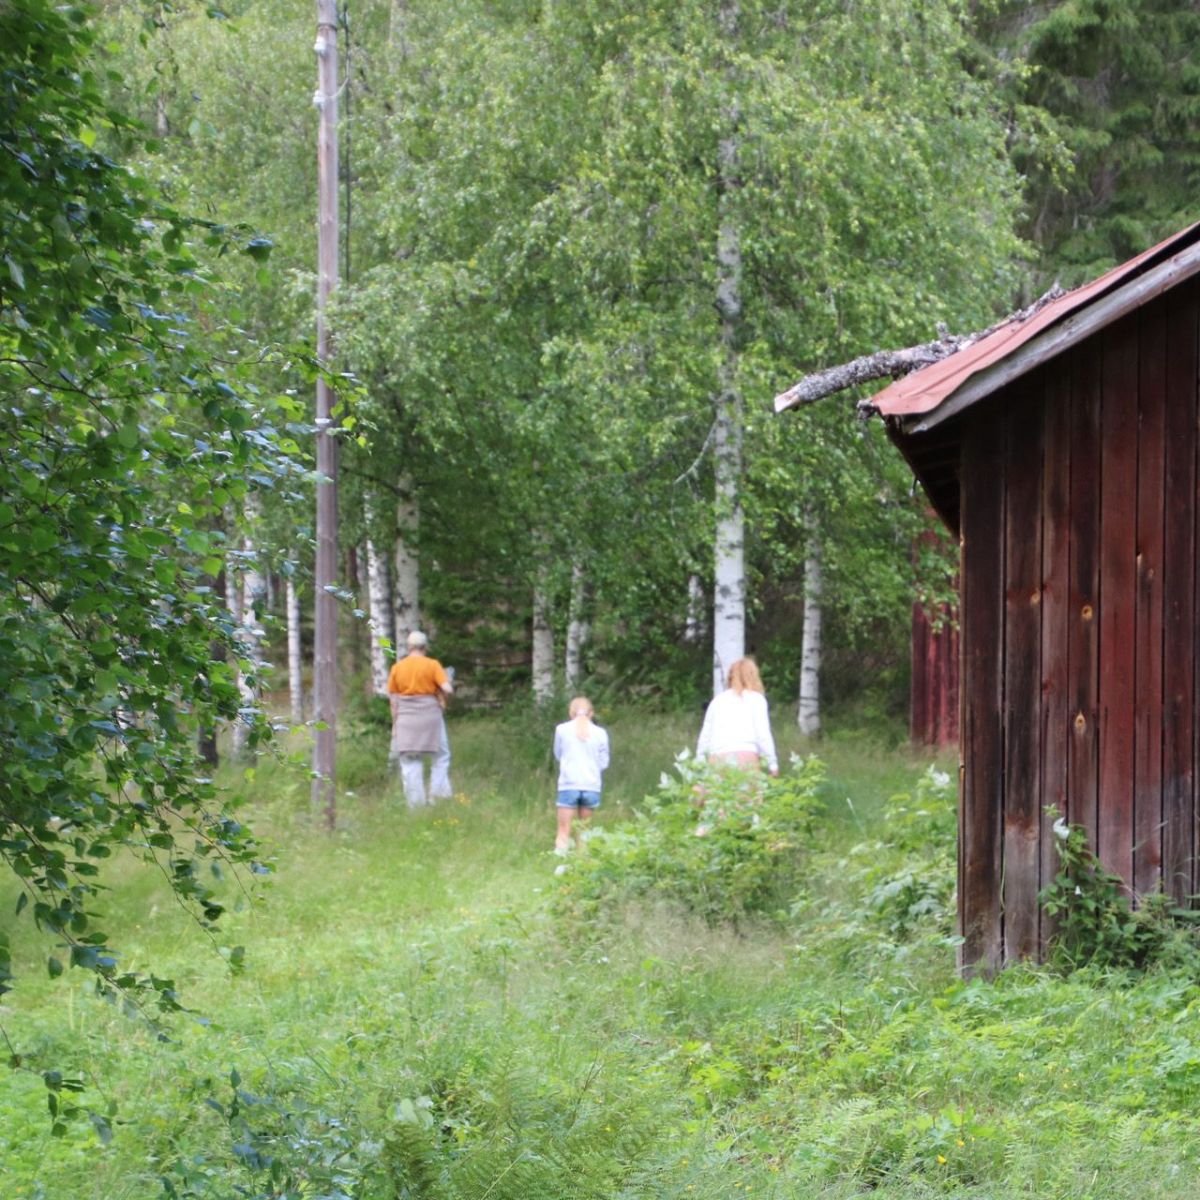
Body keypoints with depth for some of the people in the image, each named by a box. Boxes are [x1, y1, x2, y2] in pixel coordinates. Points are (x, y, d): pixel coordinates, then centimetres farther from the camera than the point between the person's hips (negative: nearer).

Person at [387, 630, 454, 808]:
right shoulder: (432, 665, -4)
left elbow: (393, 699, 5)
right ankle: (438, 792, 3)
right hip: (430, 715, -2)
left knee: (410, 762, 5)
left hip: (406, 718, 2)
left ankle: (416, 803, 4)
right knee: (441, 756, 14)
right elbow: (448, 689, -12)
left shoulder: (397, 667, 3)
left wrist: (395, 723, 12)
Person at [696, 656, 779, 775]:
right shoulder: (756, 699, 10)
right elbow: (763, 734, 2)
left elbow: (704, 737, 18)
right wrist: (773, 764, 6)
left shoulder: (717, 700, 20)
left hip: (718, 758, 3)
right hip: (746, 756, -3)